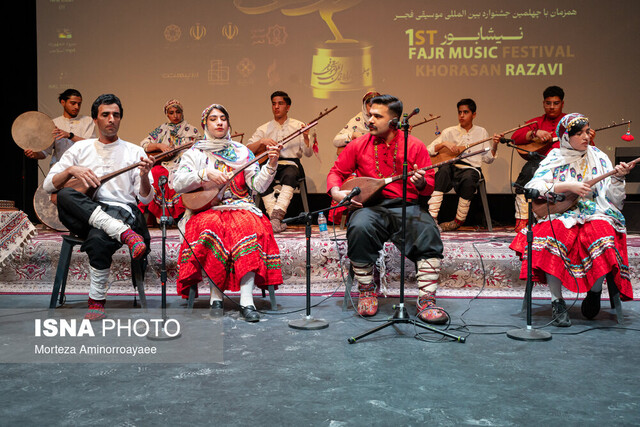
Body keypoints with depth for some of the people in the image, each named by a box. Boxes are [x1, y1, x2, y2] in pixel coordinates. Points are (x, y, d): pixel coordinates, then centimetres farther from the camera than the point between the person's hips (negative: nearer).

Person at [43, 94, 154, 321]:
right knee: (65, 195, -31)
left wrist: (144, 176, -14)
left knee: (98, 239, -37)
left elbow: (145, 199, 6)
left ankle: (97, 300, -17)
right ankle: (124, 233, -36)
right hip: (83, 216, 3)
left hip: (121, 211, -2)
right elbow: (48, 185, 11)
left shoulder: (134, 152, 13)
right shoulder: (80, 148, 17)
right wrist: (71, 170, -8)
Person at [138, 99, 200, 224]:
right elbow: (144, 145, 13)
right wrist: (159, 145, -4)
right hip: (164, 165, 2)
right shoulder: (162, 129, 19)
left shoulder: (191, 130, 14)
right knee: (154, 174, -32)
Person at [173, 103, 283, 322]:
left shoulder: (241, 152, 14)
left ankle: (246, 300, -37)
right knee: (210, 227, -35)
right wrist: (206, 173, -15)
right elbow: (178, 182, -3)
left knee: (248, 227, -32)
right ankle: (216, 296, -26)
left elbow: (259, 185, 3)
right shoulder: (195, 152, 12)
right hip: (206, 209, 0)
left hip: (239, 207, 1)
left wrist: (271, 164, -12)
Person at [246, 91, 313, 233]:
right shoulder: (264, 129, 15)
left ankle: (277, 215, -48)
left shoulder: (298, 126, 12)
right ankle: (277, 220, -37)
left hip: (290, 163, -1)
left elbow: (308, 154, 4)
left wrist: (305, 138, -15)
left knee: (290, 175, -37)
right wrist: (261, 142, -12)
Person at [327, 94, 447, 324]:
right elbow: (336, 172, 16)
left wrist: (421, 182, -19)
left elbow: (429, 186, 6)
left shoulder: (414, 146, 6)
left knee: (428, 232, -31)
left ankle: (426, 301, -22)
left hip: (406, 206, 0)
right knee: (359, 227, -34)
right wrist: (336, 192, -5)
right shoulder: (358, 145, 10)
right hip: (370, 207, 1)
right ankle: (366, 292, -11)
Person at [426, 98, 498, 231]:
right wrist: (445, 143, -12)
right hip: (452, 167, 0)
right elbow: (429, 150, 3)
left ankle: (459, 220, -21)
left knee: (469, 178, -37)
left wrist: (495, 145, -4)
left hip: (471, 168, 0)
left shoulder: (481, 132, 16)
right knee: (444, 169, -36)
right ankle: (432, 217, -42)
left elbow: (488, 159, 13)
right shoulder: (449, 132, 12)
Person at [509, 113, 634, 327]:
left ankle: (595, 291, -5)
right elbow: (534, 187, -12)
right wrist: (569, 185, -17)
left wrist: (618, 178, -12)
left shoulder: (599, 158, 11)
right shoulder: (555, 159, 6)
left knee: (603, 237, -33)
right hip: (561, 214, -1)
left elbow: (613, 198, 6)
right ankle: (557, 301, -23)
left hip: (595, 213, 1)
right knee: (551, 234, -35)